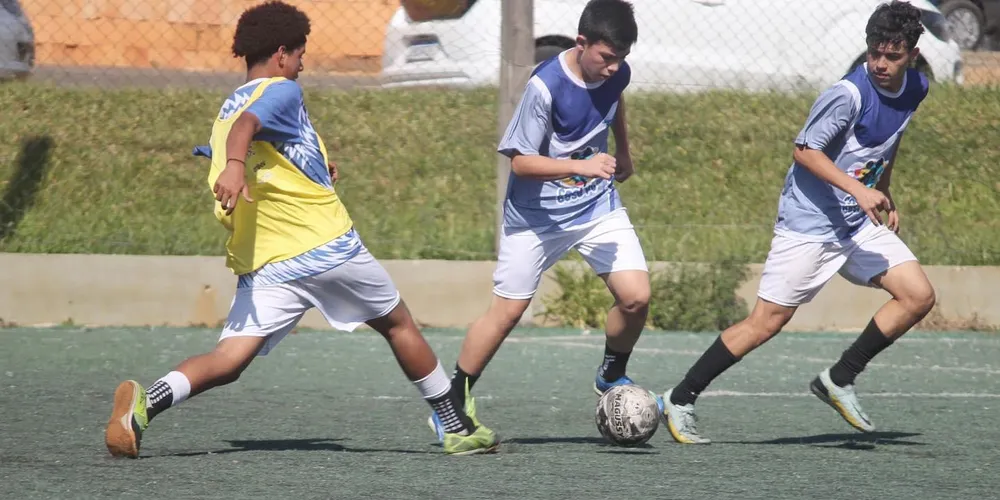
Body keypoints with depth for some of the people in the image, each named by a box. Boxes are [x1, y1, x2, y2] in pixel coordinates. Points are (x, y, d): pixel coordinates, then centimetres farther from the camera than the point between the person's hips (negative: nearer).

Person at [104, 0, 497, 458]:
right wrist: (235, 164, -45)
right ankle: (459, 428, 25)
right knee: (398, 325, 16)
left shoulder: (225, 111, 20)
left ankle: (147, 401, -35)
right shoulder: (281, 91, -4)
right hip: (328, 247, -5)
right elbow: (247, 124, -26)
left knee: (227, 362, -7)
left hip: (264, 266, 5)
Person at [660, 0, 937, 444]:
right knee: (766, 322, -7)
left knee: (918, 297, -4)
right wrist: (858, 189, -27)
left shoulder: (915, 89, 2)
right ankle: (680, 400, 3)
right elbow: (804, 150, -20)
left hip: (860, 224, 7)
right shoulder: (849, 94, -22)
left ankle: (839, 380, 7)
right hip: (808, 224, -7)